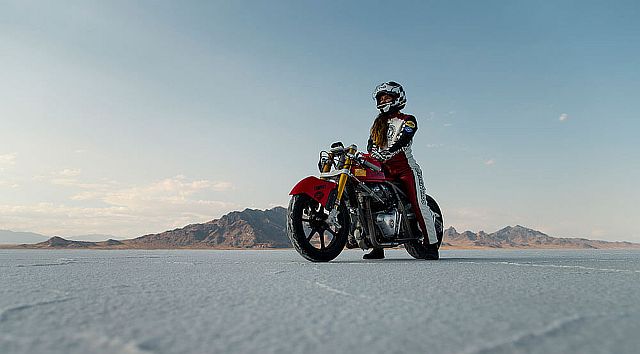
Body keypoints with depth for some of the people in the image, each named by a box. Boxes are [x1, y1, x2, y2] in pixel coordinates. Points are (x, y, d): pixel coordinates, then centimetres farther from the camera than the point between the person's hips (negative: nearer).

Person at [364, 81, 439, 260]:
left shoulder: (407, 120, 4)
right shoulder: (378, 122, 23)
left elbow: (401, 141, -15)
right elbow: (371, 145, 10)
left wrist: (384, 153, -31)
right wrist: (371, 155, -13)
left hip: (405, 167, -5)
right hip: (383, 170, 5)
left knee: (419, 204, -12)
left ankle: (431, 246, -5)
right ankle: (377, 247, -1)